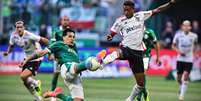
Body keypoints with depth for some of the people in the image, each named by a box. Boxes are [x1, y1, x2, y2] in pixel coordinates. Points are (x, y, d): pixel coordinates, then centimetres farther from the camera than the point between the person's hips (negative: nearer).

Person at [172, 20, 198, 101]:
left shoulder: (194, 36, -3)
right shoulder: (178, 35, -5)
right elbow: (173, 46, 5)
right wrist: (178, 51, -11)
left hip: (189, 59, -1)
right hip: (180, 59, 1)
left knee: (185, 77, -12)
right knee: (179, 78, 10)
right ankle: (181, 88, 42)